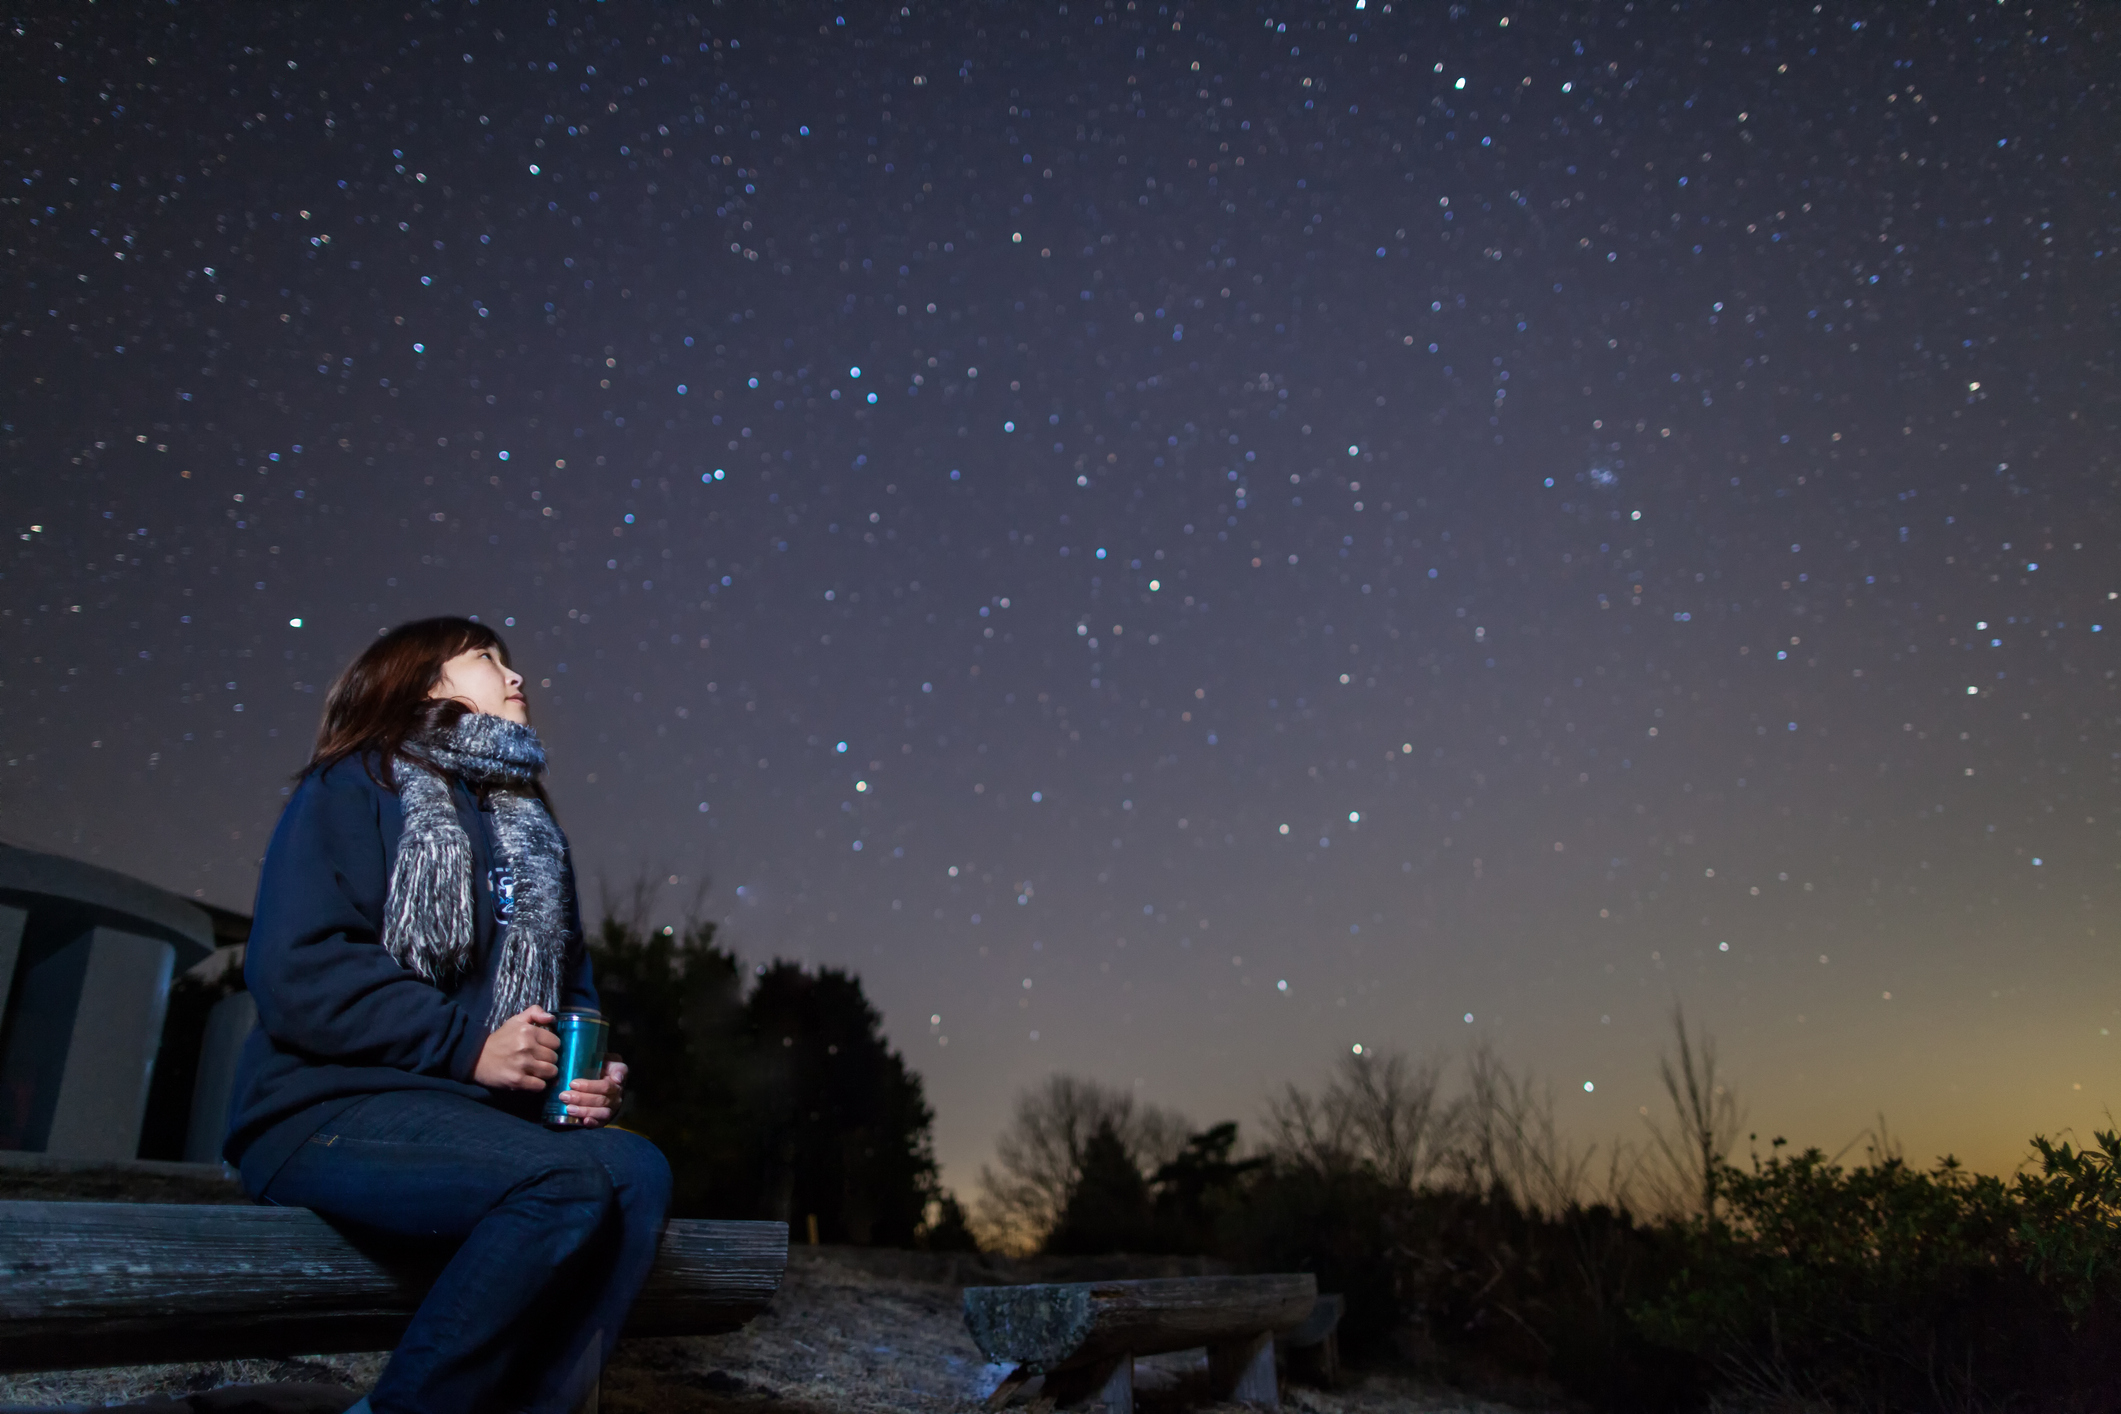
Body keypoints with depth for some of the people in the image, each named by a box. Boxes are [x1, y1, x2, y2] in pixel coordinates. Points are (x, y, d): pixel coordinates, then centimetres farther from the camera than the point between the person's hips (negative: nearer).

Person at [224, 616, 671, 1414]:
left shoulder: (532, 831, 22)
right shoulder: (357, 786, 2)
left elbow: (570, 987, 21)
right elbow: (295, 971, -11)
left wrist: (593, 1078, 0)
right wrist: (468, 1045, -16)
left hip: (470, 1117, 6)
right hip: (335, 1110, -6)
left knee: (637, 1170, -23)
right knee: (574, 1179, -30)